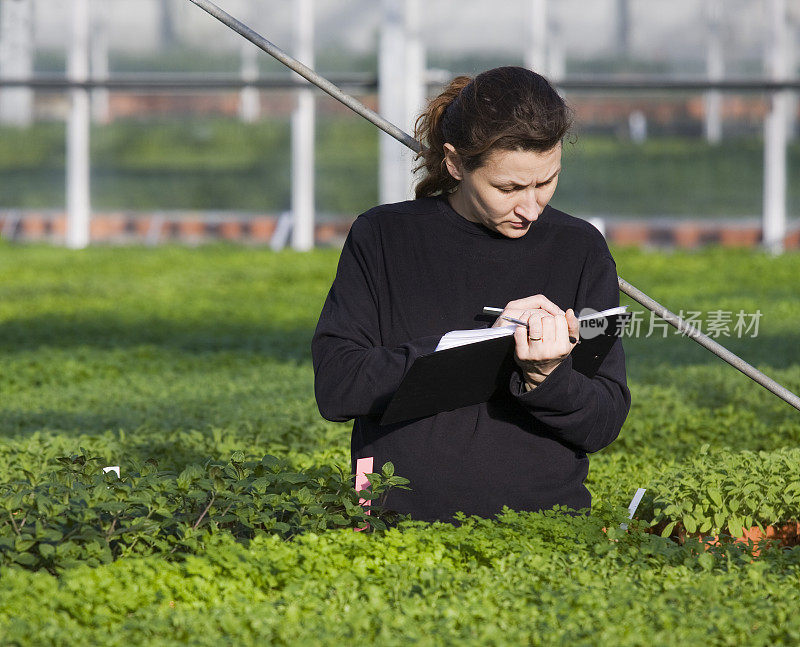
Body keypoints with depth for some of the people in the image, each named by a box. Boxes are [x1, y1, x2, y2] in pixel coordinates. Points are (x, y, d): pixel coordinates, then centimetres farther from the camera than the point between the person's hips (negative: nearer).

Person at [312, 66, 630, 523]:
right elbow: (335, 389, -4)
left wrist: (546, 377, -15)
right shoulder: (384, 237, 6)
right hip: (403, 517, 0)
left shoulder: (580, 250, 9)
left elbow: (603, 426, 6)